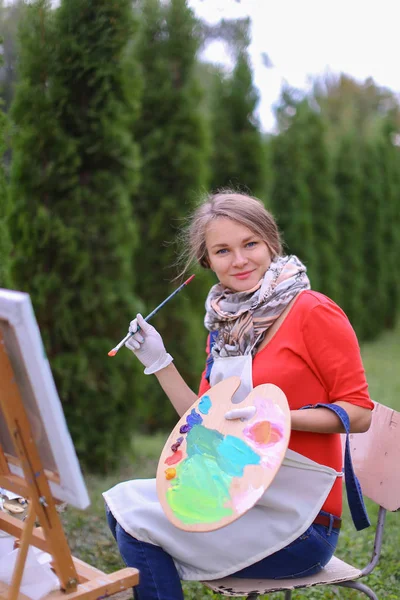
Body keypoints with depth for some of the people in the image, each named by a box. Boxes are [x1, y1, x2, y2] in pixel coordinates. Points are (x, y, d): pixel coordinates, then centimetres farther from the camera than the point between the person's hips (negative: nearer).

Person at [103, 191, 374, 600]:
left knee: (137, 524, -13)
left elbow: (359, 413, -12)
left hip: (301, 518, -7)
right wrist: (159, 362, 3)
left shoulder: (313, 312, -12)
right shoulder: (226, 325, 10)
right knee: (123, 502, -1)